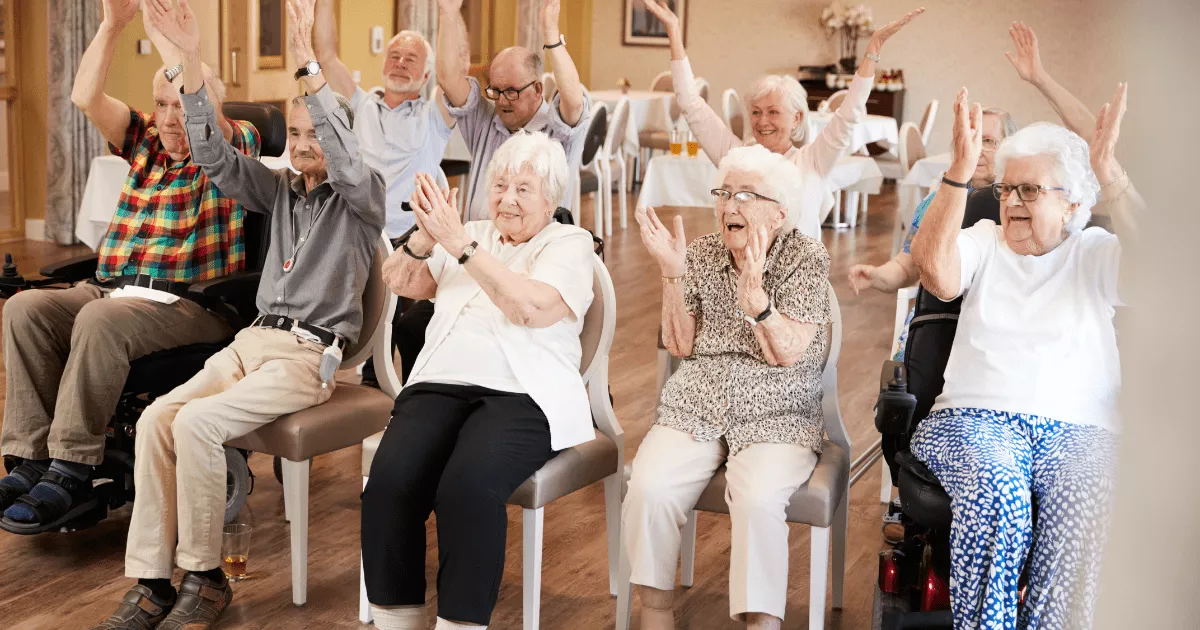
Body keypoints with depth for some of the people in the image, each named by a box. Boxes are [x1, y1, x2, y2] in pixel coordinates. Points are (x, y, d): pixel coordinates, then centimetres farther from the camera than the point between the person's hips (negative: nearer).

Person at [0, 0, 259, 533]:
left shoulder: (236, 147, 2)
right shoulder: (146, 143, 19)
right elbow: (85, 98, 6)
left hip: (192, 305, -6)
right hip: (113, 289, 6)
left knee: (101, 321, -35)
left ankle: (73, 471, -30)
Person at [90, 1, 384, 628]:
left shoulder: (361, 195, 2)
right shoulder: (280, 188, 17)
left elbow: (346, 160, -22)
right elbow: (213, 154, 4)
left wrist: (308, 65, -32)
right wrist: (191, 58, -10)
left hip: (312, 352, -6)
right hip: (255, 338, 6)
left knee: (198, 423, -28)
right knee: (157, 419, -19)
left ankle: (205, 579, -13)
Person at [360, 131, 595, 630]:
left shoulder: (570, 244, 8)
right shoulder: (471, 235, 23)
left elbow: (529, 308, -11)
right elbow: (400, 281, 14)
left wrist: (459, 243, -14)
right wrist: (427, 235, -6)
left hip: (521, 396, -4)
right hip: (440, 385, 4)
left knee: (468, 487, -35)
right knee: (390, 482, -26)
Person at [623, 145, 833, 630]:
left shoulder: (807, 258, -3)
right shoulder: (701, 253, 7)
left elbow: (785, 354, -13)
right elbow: (680, 345, 1)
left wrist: (754, 290, -27)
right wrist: (672, 273, -11)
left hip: (777, 418, -3)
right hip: (694, 410, 3)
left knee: (758, 499, -33)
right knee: (649, 487, -25)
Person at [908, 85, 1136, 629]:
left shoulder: (1095, 253, 14)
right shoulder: (983, 243, 16)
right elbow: (934, 269, -7)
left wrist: (1109, 174, -14)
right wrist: (961, 170, -12)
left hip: (1077, 427, 0)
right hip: (975, 417, 0)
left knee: (1086, 512, -33)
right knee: (996, 494, -35)